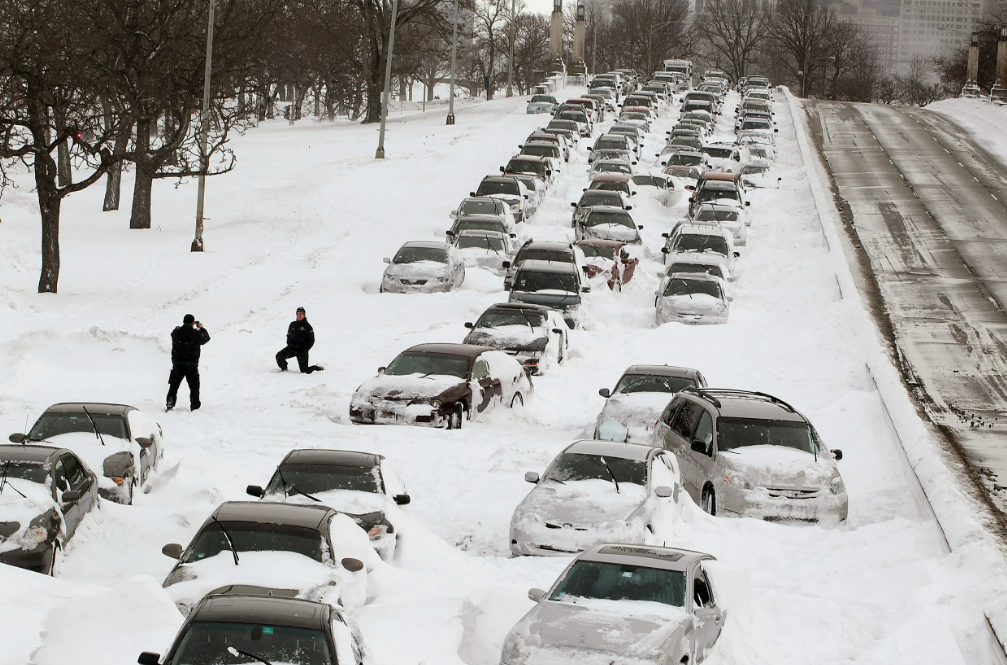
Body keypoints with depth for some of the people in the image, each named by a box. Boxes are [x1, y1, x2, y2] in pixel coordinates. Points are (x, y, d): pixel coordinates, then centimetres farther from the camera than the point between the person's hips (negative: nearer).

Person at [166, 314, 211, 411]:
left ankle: (170, 404, 6)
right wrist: (202, 328, 21)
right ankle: (194, 406, 12)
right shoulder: (196, 333, -13)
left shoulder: (176, 332, -4)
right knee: (194, 386, 10)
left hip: (177, 363, 3)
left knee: (174, 385, 12)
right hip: (191, 364, -3)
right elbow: (206, 338, 3)